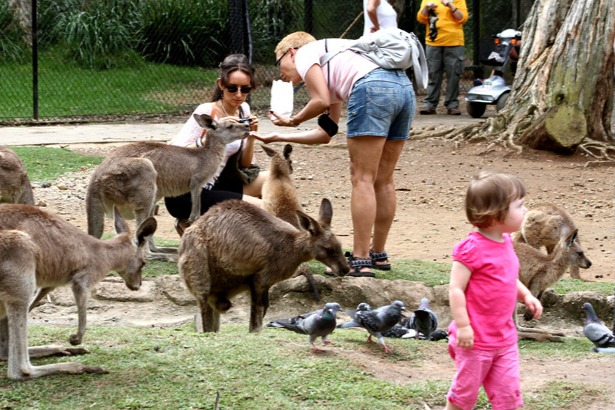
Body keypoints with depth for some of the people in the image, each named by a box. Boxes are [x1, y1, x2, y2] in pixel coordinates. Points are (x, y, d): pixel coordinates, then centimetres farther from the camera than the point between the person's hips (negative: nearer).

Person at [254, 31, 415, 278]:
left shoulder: (304, 53, 14)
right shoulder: (330, 74, 36)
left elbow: (321, 101, -2)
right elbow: (325, 134, 34)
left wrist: (293, 121, 16)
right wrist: (278, 137, 41)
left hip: (373, 89, -9)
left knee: (361, 178, -5)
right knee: (382, 180, 16)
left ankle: (360, 262, -6)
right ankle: (378, 255, 24)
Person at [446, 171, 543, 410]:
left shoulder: (505, 243, 7)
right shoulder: (472, 249, -20)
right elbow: (456, 289, -20)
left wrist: (526, 296, 7)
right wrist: (462, 326, -22)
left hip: (505, 337, 7)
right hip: (476, 338, -7)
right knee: (466, 390, 8)